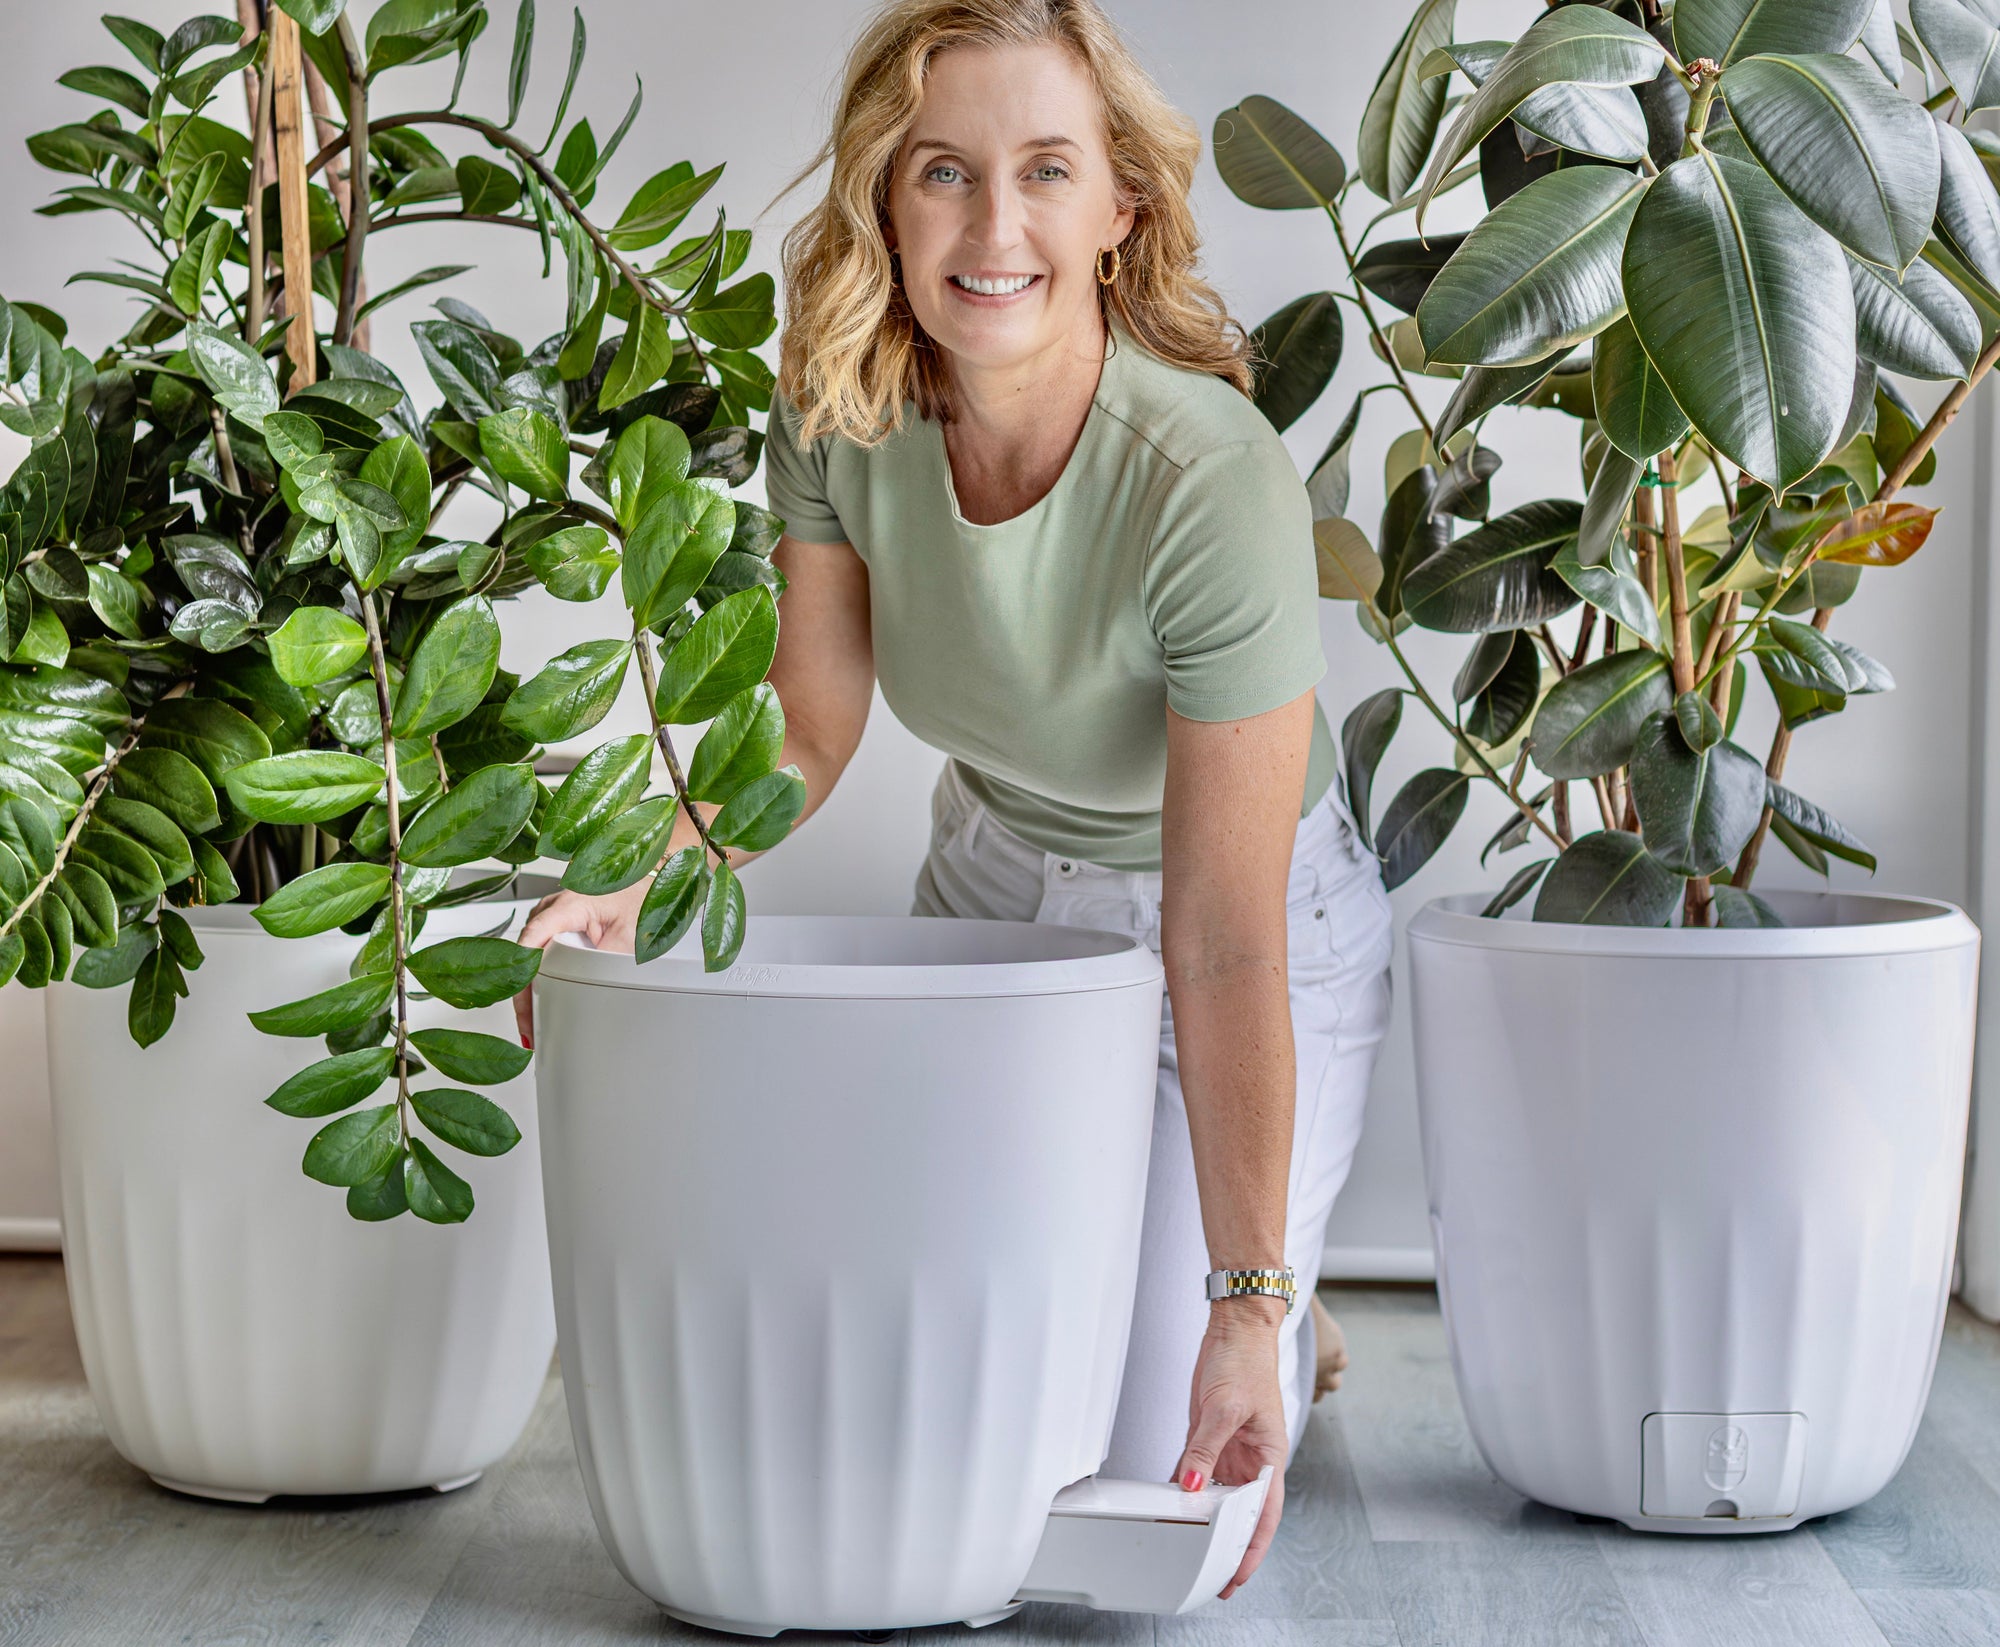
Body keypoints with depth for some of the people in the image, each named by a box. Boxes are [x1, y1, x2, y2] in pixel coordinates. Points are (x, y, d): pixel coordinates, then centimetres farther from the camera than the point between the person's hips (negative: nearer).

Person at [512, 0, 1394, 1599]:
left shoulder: (1214, 482, -35)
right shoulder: (840, 408, -19)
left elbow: (1226, 947, -33)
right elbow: (808, 726, -6)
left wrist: (1249, 1313, -32)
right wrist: (632, 884, -25)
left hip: (1247, 920, -5)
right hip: (991, 888, 5)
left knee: (1145, 1471, -5)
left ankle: (1291, 1329, 26)